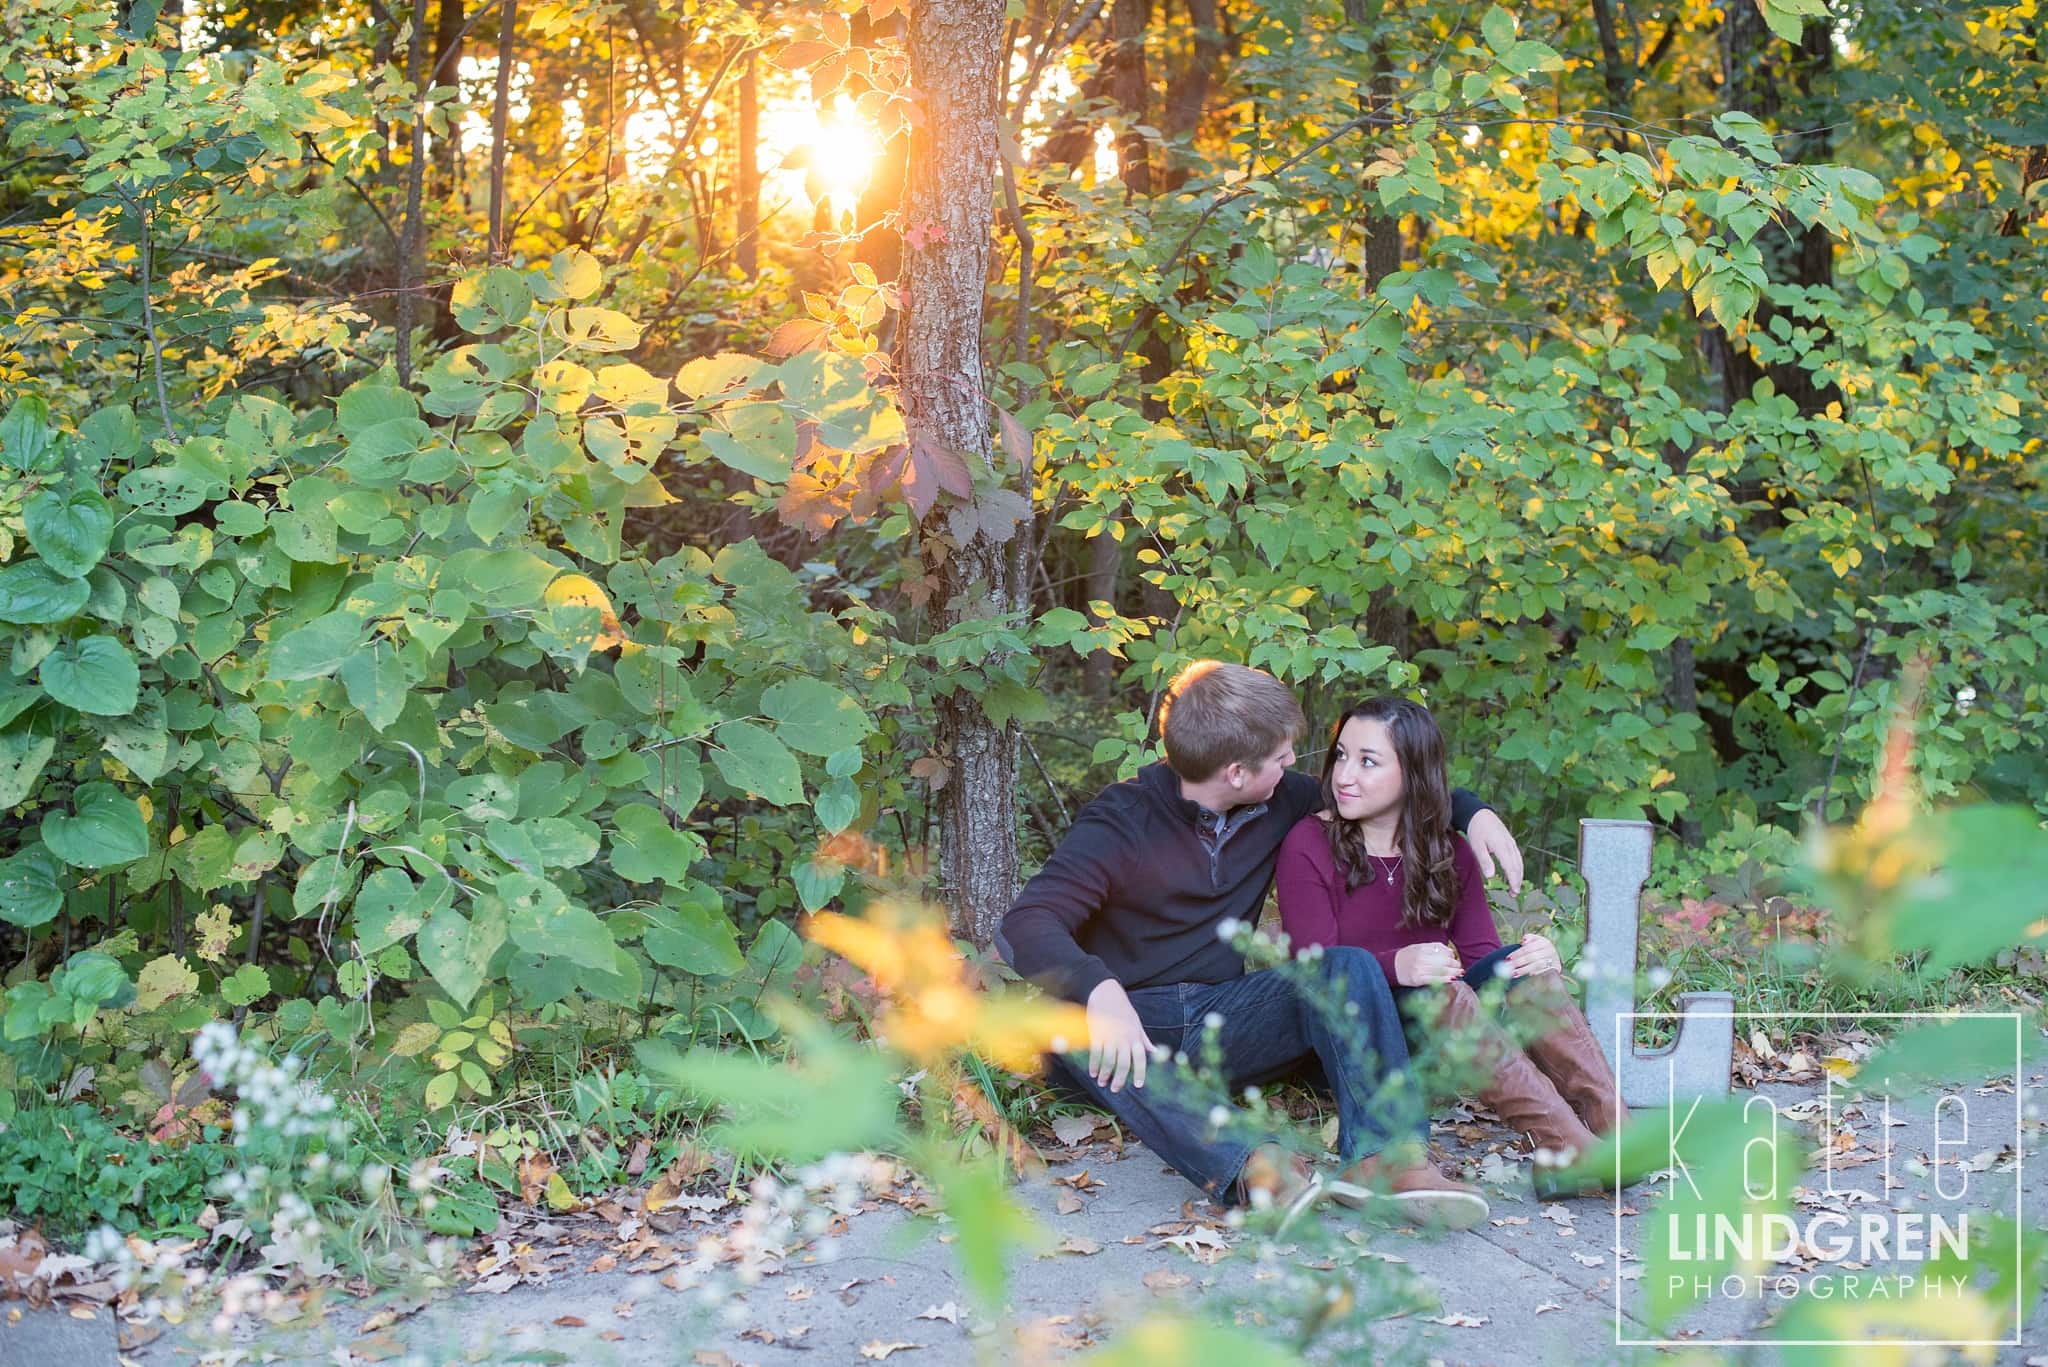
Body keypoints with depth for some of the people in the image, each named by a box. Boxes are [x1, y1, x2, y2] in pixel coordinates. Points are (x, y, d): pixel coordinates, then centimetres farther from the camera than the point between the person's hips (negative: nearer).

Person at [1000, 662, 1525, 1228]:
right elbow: (1025, 926, -25)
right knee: (1065, 1020, -39)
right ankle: (1245, 1168, -59)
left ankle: (1383, 1156, -41)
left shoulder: (1277, 804, 7)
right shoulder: (1122, 821, -12)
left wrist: (1473, 811, 5)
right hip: (1136, 1024, -5)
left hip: (1222, 1022, 5)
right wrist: (1100, 993, -44)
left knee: (1348, 967, -19)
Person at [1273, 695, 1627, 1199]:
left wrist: (1537, 960, -22)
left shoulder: (1448, 851, 9)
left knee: (1521, 966, -21)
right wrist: (1393, 966, -33)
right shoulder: (1308, 846, -5)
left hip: (1434, 1040, 5)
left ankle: (1617, 1134, -38)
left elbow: (1480, 953, 2)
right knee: (1436, 992, -33)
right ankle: (1565, 1149, -44)